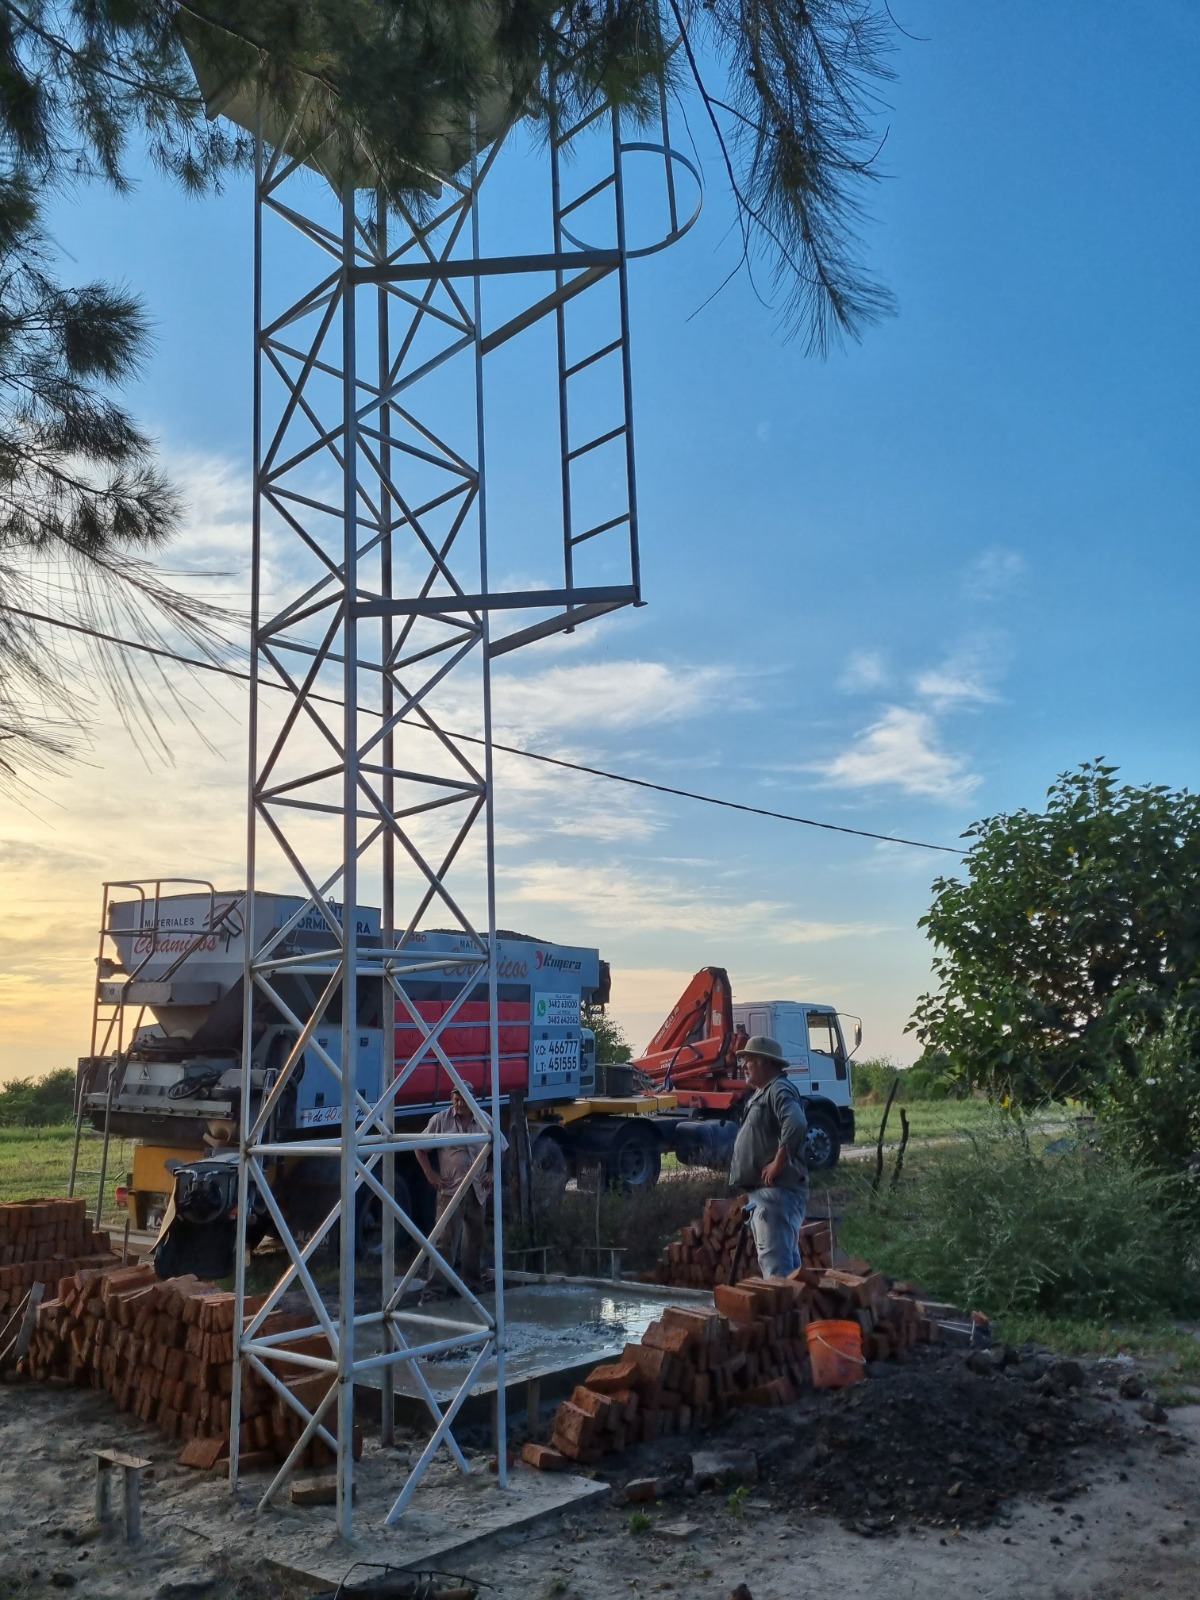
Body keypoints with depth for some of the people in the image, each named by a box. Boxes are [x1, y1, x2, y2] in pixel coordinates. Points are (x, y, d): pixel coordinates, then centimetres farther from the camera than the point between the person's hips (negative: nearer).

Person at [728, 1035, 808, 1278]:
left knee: (774, 1260, -12)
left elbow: (796, 1126, -31)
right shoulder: (762, 1093, 20)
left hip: (775, 1191, -11)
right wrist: (749, 1186, 20)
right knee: (786, 1259, 15)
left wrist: (777, 1164, -25)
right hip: (764, 1191, 11)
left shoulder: (780, 1090, -13)